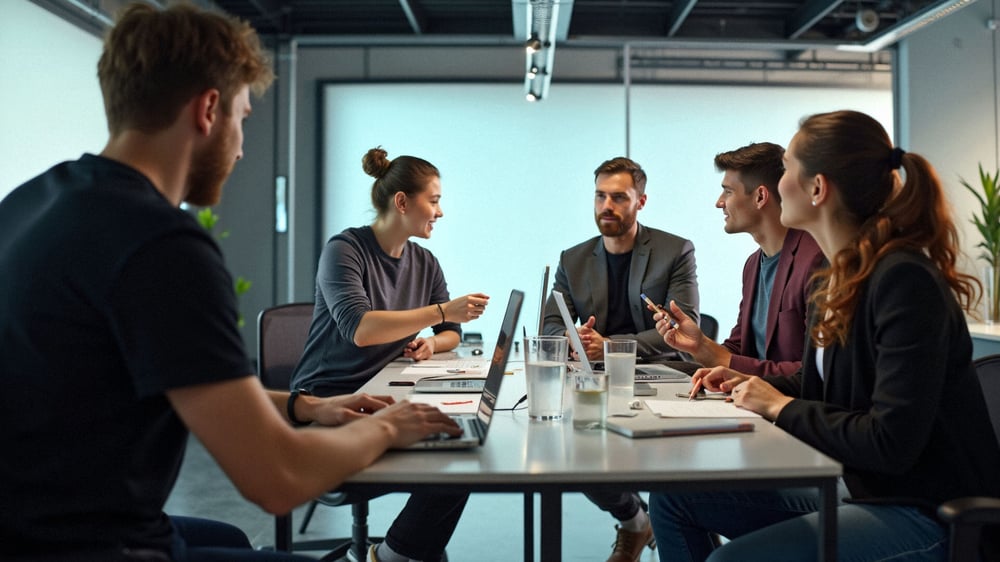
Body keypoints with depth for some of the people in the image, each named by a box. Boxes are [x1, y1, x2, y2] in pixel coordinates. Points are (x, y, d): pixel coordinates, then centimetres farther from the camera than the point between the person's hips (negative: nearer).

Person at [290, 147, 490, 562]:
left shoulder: (425, 263, 10)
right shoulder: (345, 250, -10)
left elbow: (451, 333, 19)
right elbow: (359, 328, -26)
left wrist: (432, 343, -5)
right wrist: (442, 311, -26)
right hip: (327, 401, -7)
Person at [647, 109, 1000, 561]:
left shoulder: (904, 281, -22)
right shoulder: (839, 277, 5)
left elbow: (891, 443, -26)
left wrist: (782, 407, -14)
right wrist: (749, 384, 3)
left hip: (920, 513, -9)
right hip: (847, 483, 9)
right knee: (672, 497, 2)